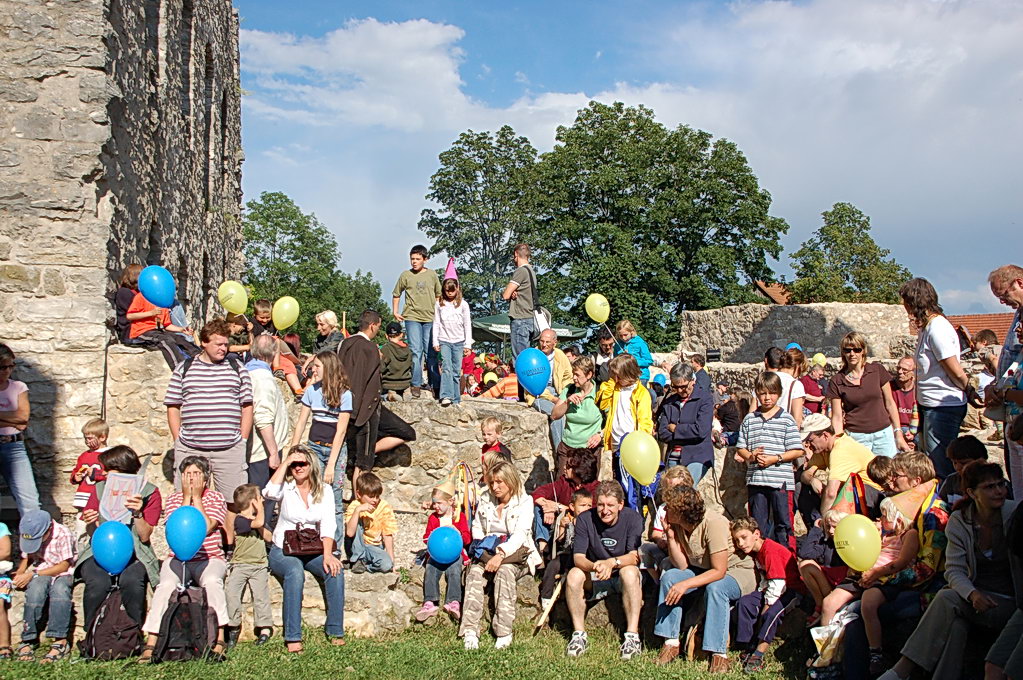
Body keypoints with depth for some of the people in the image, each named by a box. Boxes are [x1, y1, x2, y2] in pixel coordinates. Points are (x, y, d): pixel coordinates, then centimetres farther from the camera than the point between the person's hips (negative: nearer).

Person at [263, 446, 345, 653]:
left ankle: (335, 632, -19)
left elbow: (328, 525, -5)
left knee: (335, 570, -27)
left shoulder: (324, 490, 5)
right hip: (283, 551, -2)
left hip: (312, 551, 2)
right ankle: (292, 637, -33)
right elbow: (270, 492, -27)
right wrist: (285, 462, -19)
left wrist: (327, 554, -19)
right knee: (295, 571, -35)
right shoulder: (286, 487, -1)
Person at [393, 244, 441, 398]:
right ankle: (416, 384, 1)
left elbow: (438, 296, 17)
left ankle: (435, 384, 10)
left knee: (431, 352, 3)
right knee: (416, 350, -5)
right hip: (412, 317, -1)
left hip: (430, 318, 1)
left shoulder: (432, 275, 8)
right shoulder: (405, 275, 4)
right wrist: (395, 312, 8)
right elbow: (396, 295, 16)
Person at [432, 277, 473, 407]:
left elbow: (467, 325, 4)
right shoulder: (439, 304, 5)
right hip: (444, 341, 0)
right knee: (446, 368, -16)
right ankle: (446, 396, -23)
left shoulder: (463, 304, 3)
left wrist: (468, 344, 0)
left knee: (457, 371, 2)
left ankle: (456, 400, 7)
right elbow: (436, 324, 8)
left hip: (459, 342, 0)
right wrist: (435, 342, 2)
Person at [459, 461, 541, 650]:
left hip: (516, 554, -4)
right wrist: (483, 544, -4)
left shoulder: (524, 501, -4)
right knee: (475, 573, -28)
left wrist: (501, 554, -29)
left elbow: (520, 534, -15)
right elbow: (476, 527, 19)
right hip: (488, 552, 4)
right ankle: (470, 631, -36)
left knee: (504, 571, -35)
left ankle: (504, 633, -36)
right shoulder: (485, 499, 12)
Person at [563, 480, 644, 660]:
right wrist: (594, 566, -40)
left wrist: (612, 562, -42)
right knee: (573, 575, -27)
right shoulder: (585, 519, -11)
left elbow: (634, 557, -21)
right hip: (595, 579, 2)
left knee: (629, 572, -34)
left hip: (622, 577, -1)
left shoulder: (633, 518, -14)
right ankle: (579, 634, -19)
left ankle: (632, 636, -32)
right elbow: (578, 557, -17)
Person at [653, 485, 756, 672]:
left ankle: (719, 654, -27)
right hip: (703, 570, 7)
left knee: (714, 588, -37)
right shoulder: (678, 525, -11)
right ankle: (671, 643, -11)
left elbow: (719, 571, -29)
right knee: (669, 577, -16)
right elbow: (682, 565, -10)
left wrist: (685, 584, -35)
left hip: (736, 571, -7)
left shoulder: (714, 524, -30)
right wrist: (670, 536, -21)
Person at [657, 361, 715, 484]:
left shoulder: (705, 398, -1)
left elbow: (701, 430, -13)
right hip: (673, 458, 5)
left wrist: (675, 429, -2)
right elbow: (662, 432, 5)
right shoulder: (669, 401, 13)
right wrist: (686, 433, -7)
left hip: (697, 457, -5)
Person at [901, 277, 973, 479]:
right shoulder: (927, 327, 11)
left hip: (943, 408, -10)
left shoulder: (937, 329, -19)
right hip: (930, 406, 10)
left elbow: (957, 372, -16)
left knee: (940, 468, -4)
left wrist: (972, 393, 0)